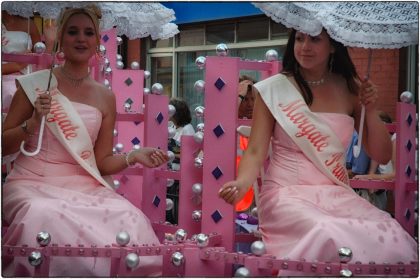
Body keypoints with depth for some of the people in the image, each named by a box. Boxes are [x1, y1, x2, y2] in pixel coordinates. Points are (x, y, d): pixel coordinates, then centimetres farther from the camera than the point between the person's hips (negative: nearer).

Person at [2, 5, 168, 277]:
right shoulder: (36, 83, 2)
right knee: (44, 217, -38)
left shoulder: (105, 97, 9)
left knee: (130, 220, -28)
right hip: (33, 182, -2)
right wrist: (32, 123, -12)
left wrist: (133, 157, -5)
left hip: (82, 185, 2)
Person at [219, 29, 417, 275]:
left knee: (392, 238, -27)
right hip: (287, 194, -3)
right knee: (330, 238, -36)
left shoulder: (351, 89, 10)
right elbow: (256, 151, -1)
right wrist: (242, 183, -22)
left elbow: (382, 156, 13)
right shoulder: (273, 89, 2)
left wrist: (371, 111, -2)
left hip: (338, 196, 3)